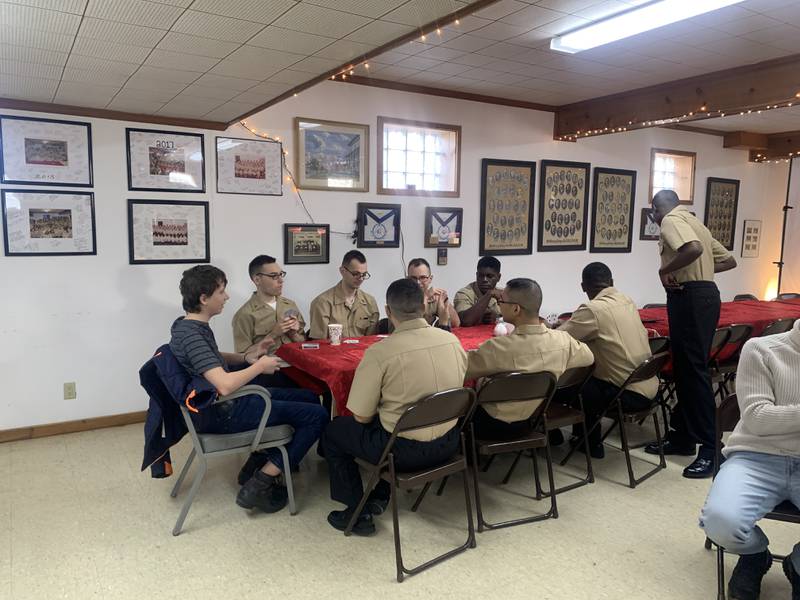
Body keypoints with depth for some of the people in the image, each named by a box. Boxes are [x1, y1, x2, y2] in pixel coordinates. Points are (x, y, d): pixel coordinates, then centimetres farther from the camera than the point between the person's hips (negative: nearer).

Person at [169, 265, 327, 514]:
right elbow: (225, 385, -34)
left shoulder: (187, 325, 7)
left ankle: (258, 463, 18)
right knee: (317, 416, -12)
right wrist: (261, 366, -16)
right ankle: (258, 486, -7)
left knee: (307, 397, 17)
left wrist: (246, 357, 4)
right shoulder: (192, 335, -24)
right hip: (221, 414, -10)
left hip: (219, 405, 10)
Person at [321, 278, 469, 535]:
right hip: (448, 444, 6)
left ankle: (357, 513, 21)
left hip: (406, 451, -5)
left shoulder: (379, 353, -21)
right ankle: (380, 497, 37)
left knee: (332, 432, 18)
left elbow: (362, 417, -13)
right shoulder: (452, 340, -6)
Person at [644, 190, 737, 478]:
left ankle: (711, 449, -3)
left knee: (694, 369, -8)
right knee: (684, 367, 14)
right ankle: (682, 437, 22)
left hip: (690, 297, -10)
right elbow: (729, 260, 23)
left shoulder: (671, 220, -8)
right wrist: (700, 269, 13)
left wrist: (665, 269, -14)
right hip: (703, 294, 10)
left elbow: (693, 249, -28)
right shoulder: (694, 223, 22)